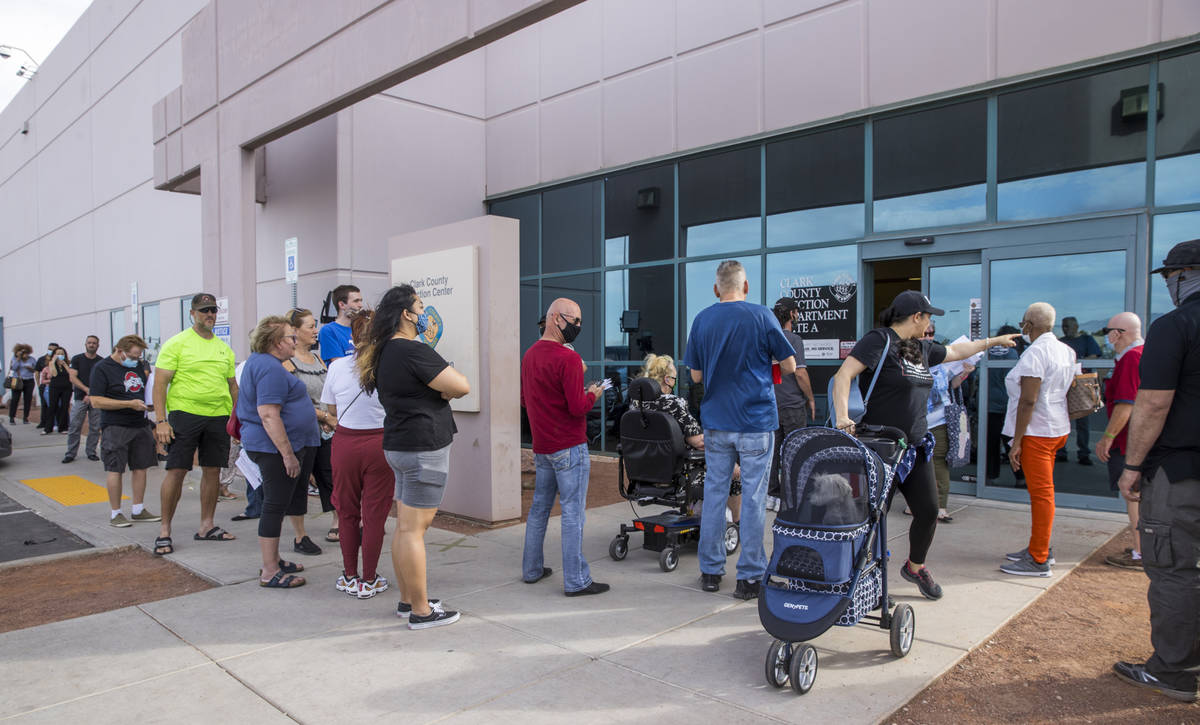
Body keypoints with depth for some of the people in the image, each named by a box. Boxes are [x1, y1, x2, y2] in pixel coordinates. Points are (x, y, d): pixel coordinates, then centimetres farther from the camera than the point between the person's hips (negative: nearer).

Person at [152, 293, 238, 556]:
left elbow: (233, 386, 19)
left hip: (218, 416, 5)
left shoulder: (224, 349, 14)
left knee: (213, 471, 9)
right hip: (184, 413, -5)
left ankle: (206, 526, 20)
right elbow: (160, 383, -7)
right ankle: (164, 531, 8)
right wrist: (160, 421, -14)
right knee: (176, 470, -4)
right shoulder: (177, 344, -3)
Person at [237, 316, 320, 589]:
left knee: (277, 505, 17)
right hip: (277, 447, -11)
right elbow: (269, 415, -25)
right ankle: (270, 573, 3)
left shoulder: (257, 361, 16)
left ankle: (272, 560, 27)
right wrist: (288, 454, -24)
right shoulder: (270, 368, -19)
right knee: (275, 506, -5)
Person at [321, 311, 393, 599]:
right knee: (374, 513, 7)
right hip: (380, 443, -2)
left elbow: (331, 410, 8)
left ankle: (350, 577, 25)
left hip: (345, 443, 2)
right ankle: (369, 580, 16)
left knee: (347, 511, 16)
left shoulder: (337, 367, -3)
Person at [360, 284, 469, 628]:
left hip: (398, 444, 10)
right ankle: (421, 611, 5)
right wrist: (444, 388, 1)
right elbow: (461, 387, -19)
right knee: (414, 529, -4)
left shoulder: (384, 353, 13)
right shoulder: (413, 351, -17)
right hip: (424, 447, -10)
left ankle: (407, 600, 26)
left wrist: (437, 391, 6)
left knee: (404, 527, 15)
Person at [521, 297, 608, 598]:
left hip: (541, 447, 8)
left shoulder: (529, 354, 10)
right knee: (573, 513, -2)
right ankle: (576, 581, 4)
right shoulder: (568, 358, -17)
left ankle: (531, 569, 28)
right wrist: (592, 394, -1)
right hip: (569, 447, -8)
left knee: (539, 507, 17)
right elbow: (578, 407, -21)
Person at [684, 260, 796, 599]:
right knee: (753, 498, 4)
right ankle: (749, 577, 10)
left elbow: (696, 375, 7)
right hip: (756, 422, -3)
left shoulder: (701, 320, 2)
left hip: (715, 423, 3)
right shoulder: (761, 316, -7)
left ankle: (711, 572, 20)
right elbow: (789, 366, 0)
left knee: (714, 494, 11)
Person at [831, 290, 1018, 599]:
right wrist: (842, 417, -34)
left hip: (916, 447, 9)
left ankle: (915, 567, 36)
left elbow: (954, 351, 34)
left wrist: (995, 340, 44)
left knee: (928, 511, 11)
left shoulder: (920, 348, 15)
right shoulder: (878, 340, -12)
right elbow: (843, 375, -22)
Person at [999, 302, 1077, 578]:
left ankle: (1039, 560, 2)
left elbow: (1028, 400, -21)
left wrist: (1016, 442, -19)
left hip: (1036, 432, -10)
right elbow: (1069, 390, 16)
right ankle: (1040, 548, 29)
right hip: (1057, 428, 10)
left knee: (1041, 493, -4)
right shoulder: (1066, 350, 11)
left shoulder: (1035, 353, -17)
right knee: (1041, 491, 18)